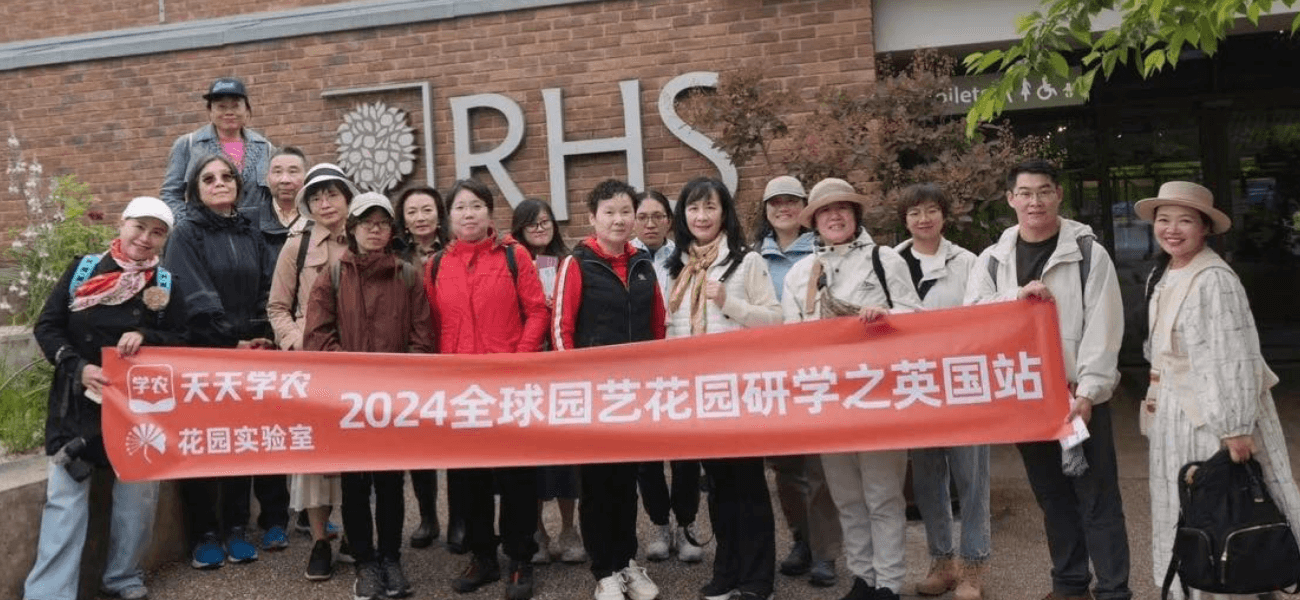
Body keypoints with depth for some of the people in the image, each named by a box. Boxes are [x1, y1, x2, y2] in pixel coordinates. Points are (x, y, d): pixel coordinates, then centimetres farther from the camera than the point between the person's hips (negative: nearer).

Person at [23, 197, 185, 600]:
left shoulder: (166, 285, 2)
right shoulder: (83, 269, 1)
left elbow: (182, 343, 1)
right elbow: (46, 326, 2)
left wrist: (145, 337, -18)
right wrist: (77, 367, -13)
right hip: (78, 401, -1)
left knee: (138, 494, 6)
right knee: (65, 497, 0)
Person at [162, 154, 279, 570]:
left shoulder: (251, 235, 13)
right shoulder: (186, 233, -2)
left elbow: (268, 292, 8)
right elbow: (196, 297, -12)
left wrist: (260, 338, -5)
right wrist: (231, 341, -16)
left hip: (249, 353, 4)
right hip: (203, 354, -4)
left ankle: (236, 529, 16)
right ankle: (205, 535, 9)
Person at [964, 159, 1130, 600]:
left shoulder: (1088, 253, -4)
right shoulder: (992, 259, 7)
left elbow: (1102, 327, -9)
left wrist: (1088, 392, -16)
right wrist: (1017, 296, -17)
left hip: (1078, 394, -4)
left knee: (1097, 498, 0)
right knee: (1052, 496, 14)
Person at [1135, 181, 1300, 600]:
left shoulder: (1214, 280, -19)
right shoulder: (1163, 276, 8)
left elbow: (1234, 357, -22)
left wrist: (1235, 428, -22)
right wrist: (1156, 393, 19)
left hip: (1214, 415, -8)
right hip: (1175, 414, 8)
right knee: (1185, 511, 16)